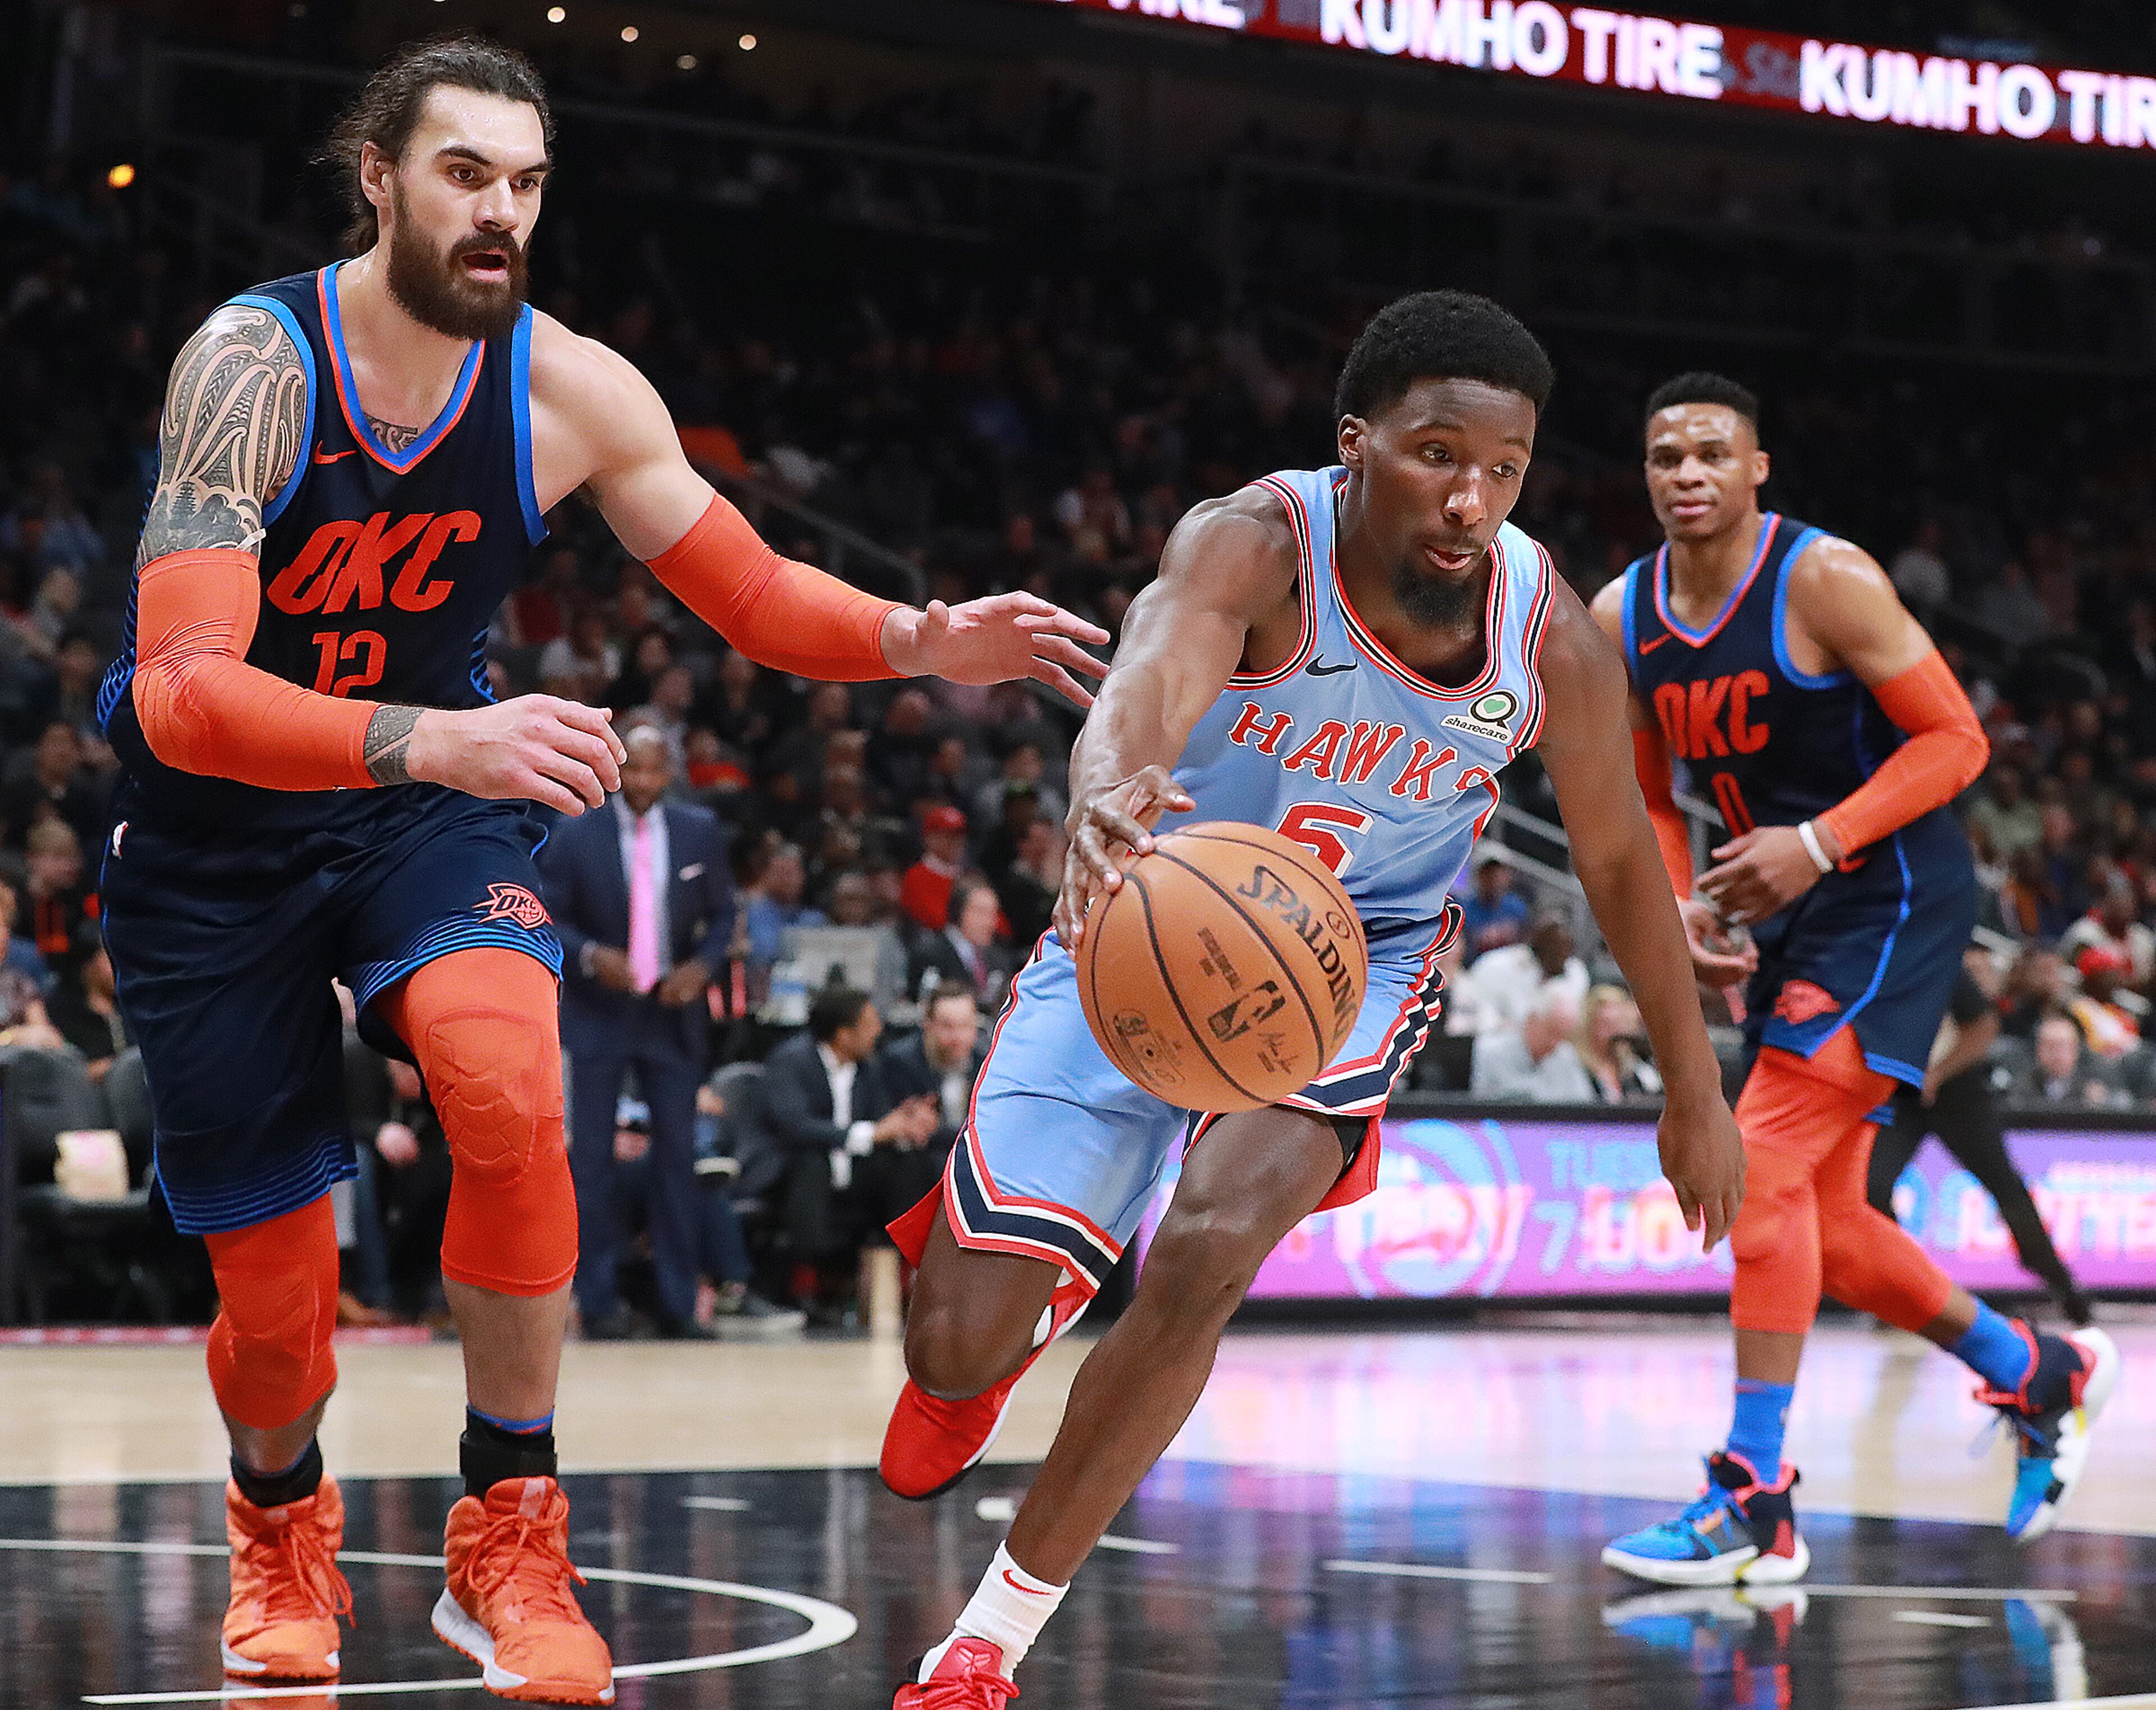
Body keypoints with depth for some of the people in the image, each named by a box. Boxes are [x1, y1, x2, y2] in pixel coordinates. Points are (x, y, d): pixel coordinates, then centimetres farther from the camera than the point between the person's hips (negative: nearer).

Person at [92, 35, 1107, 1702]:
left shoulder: (573, 390, -10)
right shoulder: (256, 360, -24)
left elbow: (751, 589, 3)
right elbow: (183, 694, -33)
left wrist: (919, 641, -17)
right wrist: (432, 740, -49)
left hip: (427, 804, 2)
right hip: (214, 830, -2)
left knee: (512, 1083, -30)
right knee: (274, 1286, 1)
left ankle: (511, 1539, -14)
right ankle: (282, 1532, 37)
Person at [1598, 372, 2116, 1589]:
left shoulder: (1825, 580, -16)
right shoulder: (1621, 619, 3)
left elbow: (1956, 740, -14)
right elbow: (1649, 801, 14)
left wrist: (1817, 843, -24)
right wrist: (1681, 910, -5)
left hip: (1893, 896, -8)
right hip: (1790, 916, 8)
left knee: (1764, 1164, -20)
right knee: (1822, 1222, 11)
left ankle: (1756, 1502, -18)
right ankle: (2043, 1375, 33)